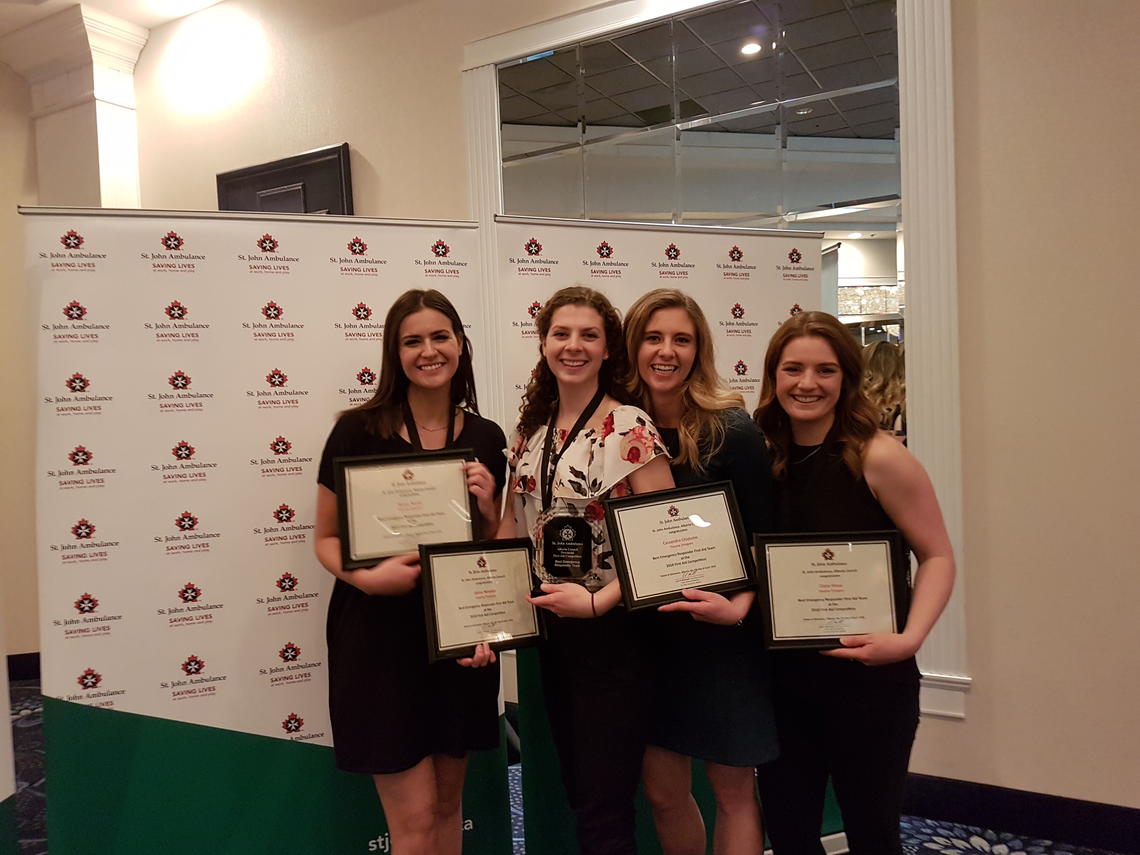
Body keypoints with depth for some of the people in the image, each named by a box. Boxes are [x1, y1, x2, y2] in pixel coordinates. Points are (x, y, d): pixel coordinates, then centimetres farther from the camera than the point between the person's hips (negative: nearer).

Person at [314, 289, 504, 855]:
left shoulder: (485, 437, 3)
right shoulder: (358, 432, -8)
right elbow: (327, 538, -3)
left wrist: (486, 505, -10)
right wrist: (367, 576, -22)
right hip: (381, 635, -4)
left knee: (447, 804, 18)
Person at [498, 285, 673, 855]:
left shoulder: (631, 429, -13)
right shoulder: (531, 426, 5)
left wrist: (597, 600, -21)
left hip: (610, 627, -6)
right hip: (548, 622, 6)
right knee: (576, 792, 20)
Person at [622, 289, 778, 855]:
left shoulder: (730, 429, -12)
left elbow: (766, 536, -10)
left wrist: (739, 606, -24)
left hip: (723, 637, -4)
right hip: (649, 633, 4)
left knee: (733, 789, 12)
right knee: (661, 791, 16)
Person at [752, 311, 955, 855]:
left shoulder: (877, 457, -12)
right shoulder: (764, 459, 2)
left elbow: (937, 556, -8)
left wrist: (909, 638, -21)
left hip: (868, 679, -4)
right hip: (783, 677, 4)